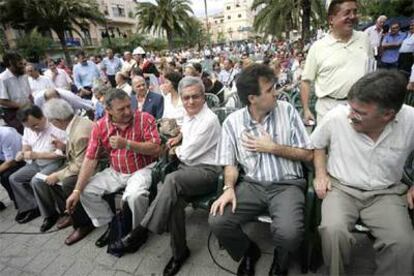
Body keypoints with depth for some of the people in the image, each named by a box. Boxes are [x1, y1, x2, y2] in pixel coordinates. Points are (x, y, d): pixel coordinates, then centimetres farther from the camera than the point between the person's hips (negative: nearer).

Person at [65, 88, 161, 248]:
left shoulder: (145, 119, -14)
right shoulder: (100, 127, -5)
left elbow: (155, 148, -19)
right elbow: (90, 159, -6)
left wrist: (127, 144, -30)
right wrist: (77, 191, -10)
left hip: (142, 169, -4)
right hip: (115, 172, 5)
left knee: (135, 195, -32)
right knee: (86, 191, -5)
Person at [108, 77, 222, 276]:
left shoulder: (209, 120, -17)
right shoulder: (188, 114, 11)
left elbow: (187, 154, -16)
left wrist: (177, 150, 6)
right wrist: (179, 139, 15)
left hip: (207, 171, -7)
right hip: (187, 166, 7)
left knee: (172, 180, -35)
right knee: (175, 196, -25)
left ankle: (141, 232, -23)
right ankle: (179, 251, -11)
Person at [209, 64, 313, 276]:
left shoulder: (287, 110, -1)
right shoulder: (232, 122, 0)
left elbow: (307, 155, 1)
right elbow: (230, 163, 4)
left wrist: (272, 148, -11)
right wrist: (229, 188, -15)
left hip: (287, 184, -1)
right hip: (252, 185, 1)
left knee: (288, 233, -27)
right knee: (217, 221, -19)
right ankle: (248, 252, 17)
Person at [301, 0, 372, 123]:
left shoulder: (364, 39, 7)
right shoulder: (318, 46, -4)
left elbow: (371, 71, 17)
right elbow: (306, 80, -3)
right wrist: (306, 110, -9)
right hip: (328, 108, -3)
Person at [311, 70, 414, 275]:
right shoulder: (335, 117, -13)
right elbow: (317, 145, 8)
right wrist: (321, 173, -3)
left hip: (385, 193, 1)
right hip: (341, 188, -1)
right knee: (332, 230, -27)